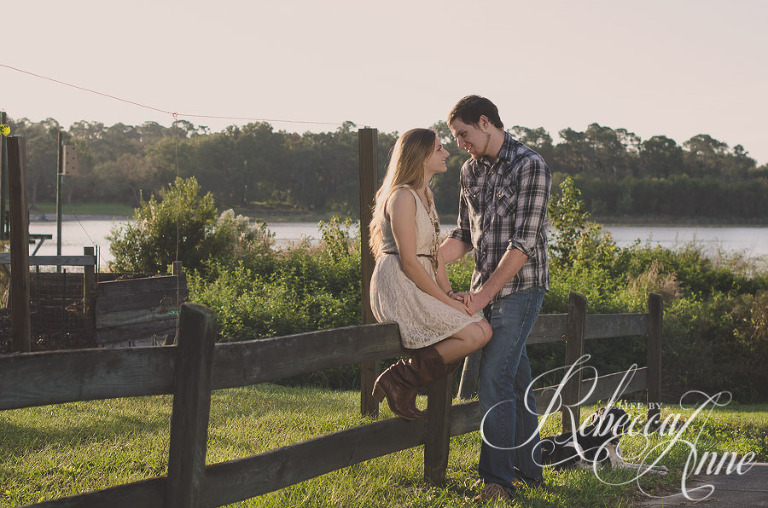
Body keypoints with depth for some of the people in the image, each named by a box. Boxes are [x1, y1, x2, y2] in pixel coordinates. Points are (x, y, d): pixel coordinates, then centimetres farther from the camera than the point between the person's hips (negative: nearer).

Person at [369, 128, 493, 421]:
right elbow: (409, 261, -18)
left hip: (420, 289, 10)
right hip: (398, 289, -10)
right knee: (476, 335, -17)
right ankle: (400, 380, -9)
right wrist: (446, 301, -14)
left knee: (482, 328, 0)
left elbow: (434, 254, 17)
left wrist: (450, 294, 4)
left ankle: (405, 384, 4)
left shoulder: (426, 196, 17)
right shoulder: (403, 197, -14)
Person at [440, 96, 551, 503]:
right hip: (489, 290, 7)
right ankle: (529, 468, 21)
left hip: (520, 287, -7)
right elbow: (464, 235, 17)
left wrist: (484, 293, -18)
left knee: (494, 382, -13)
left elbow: (525, 241, -17)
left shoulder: (530, 166, -12)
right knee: (516, 379, 13)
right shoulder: (471, 171, 12)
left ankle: (497, 479, -10)